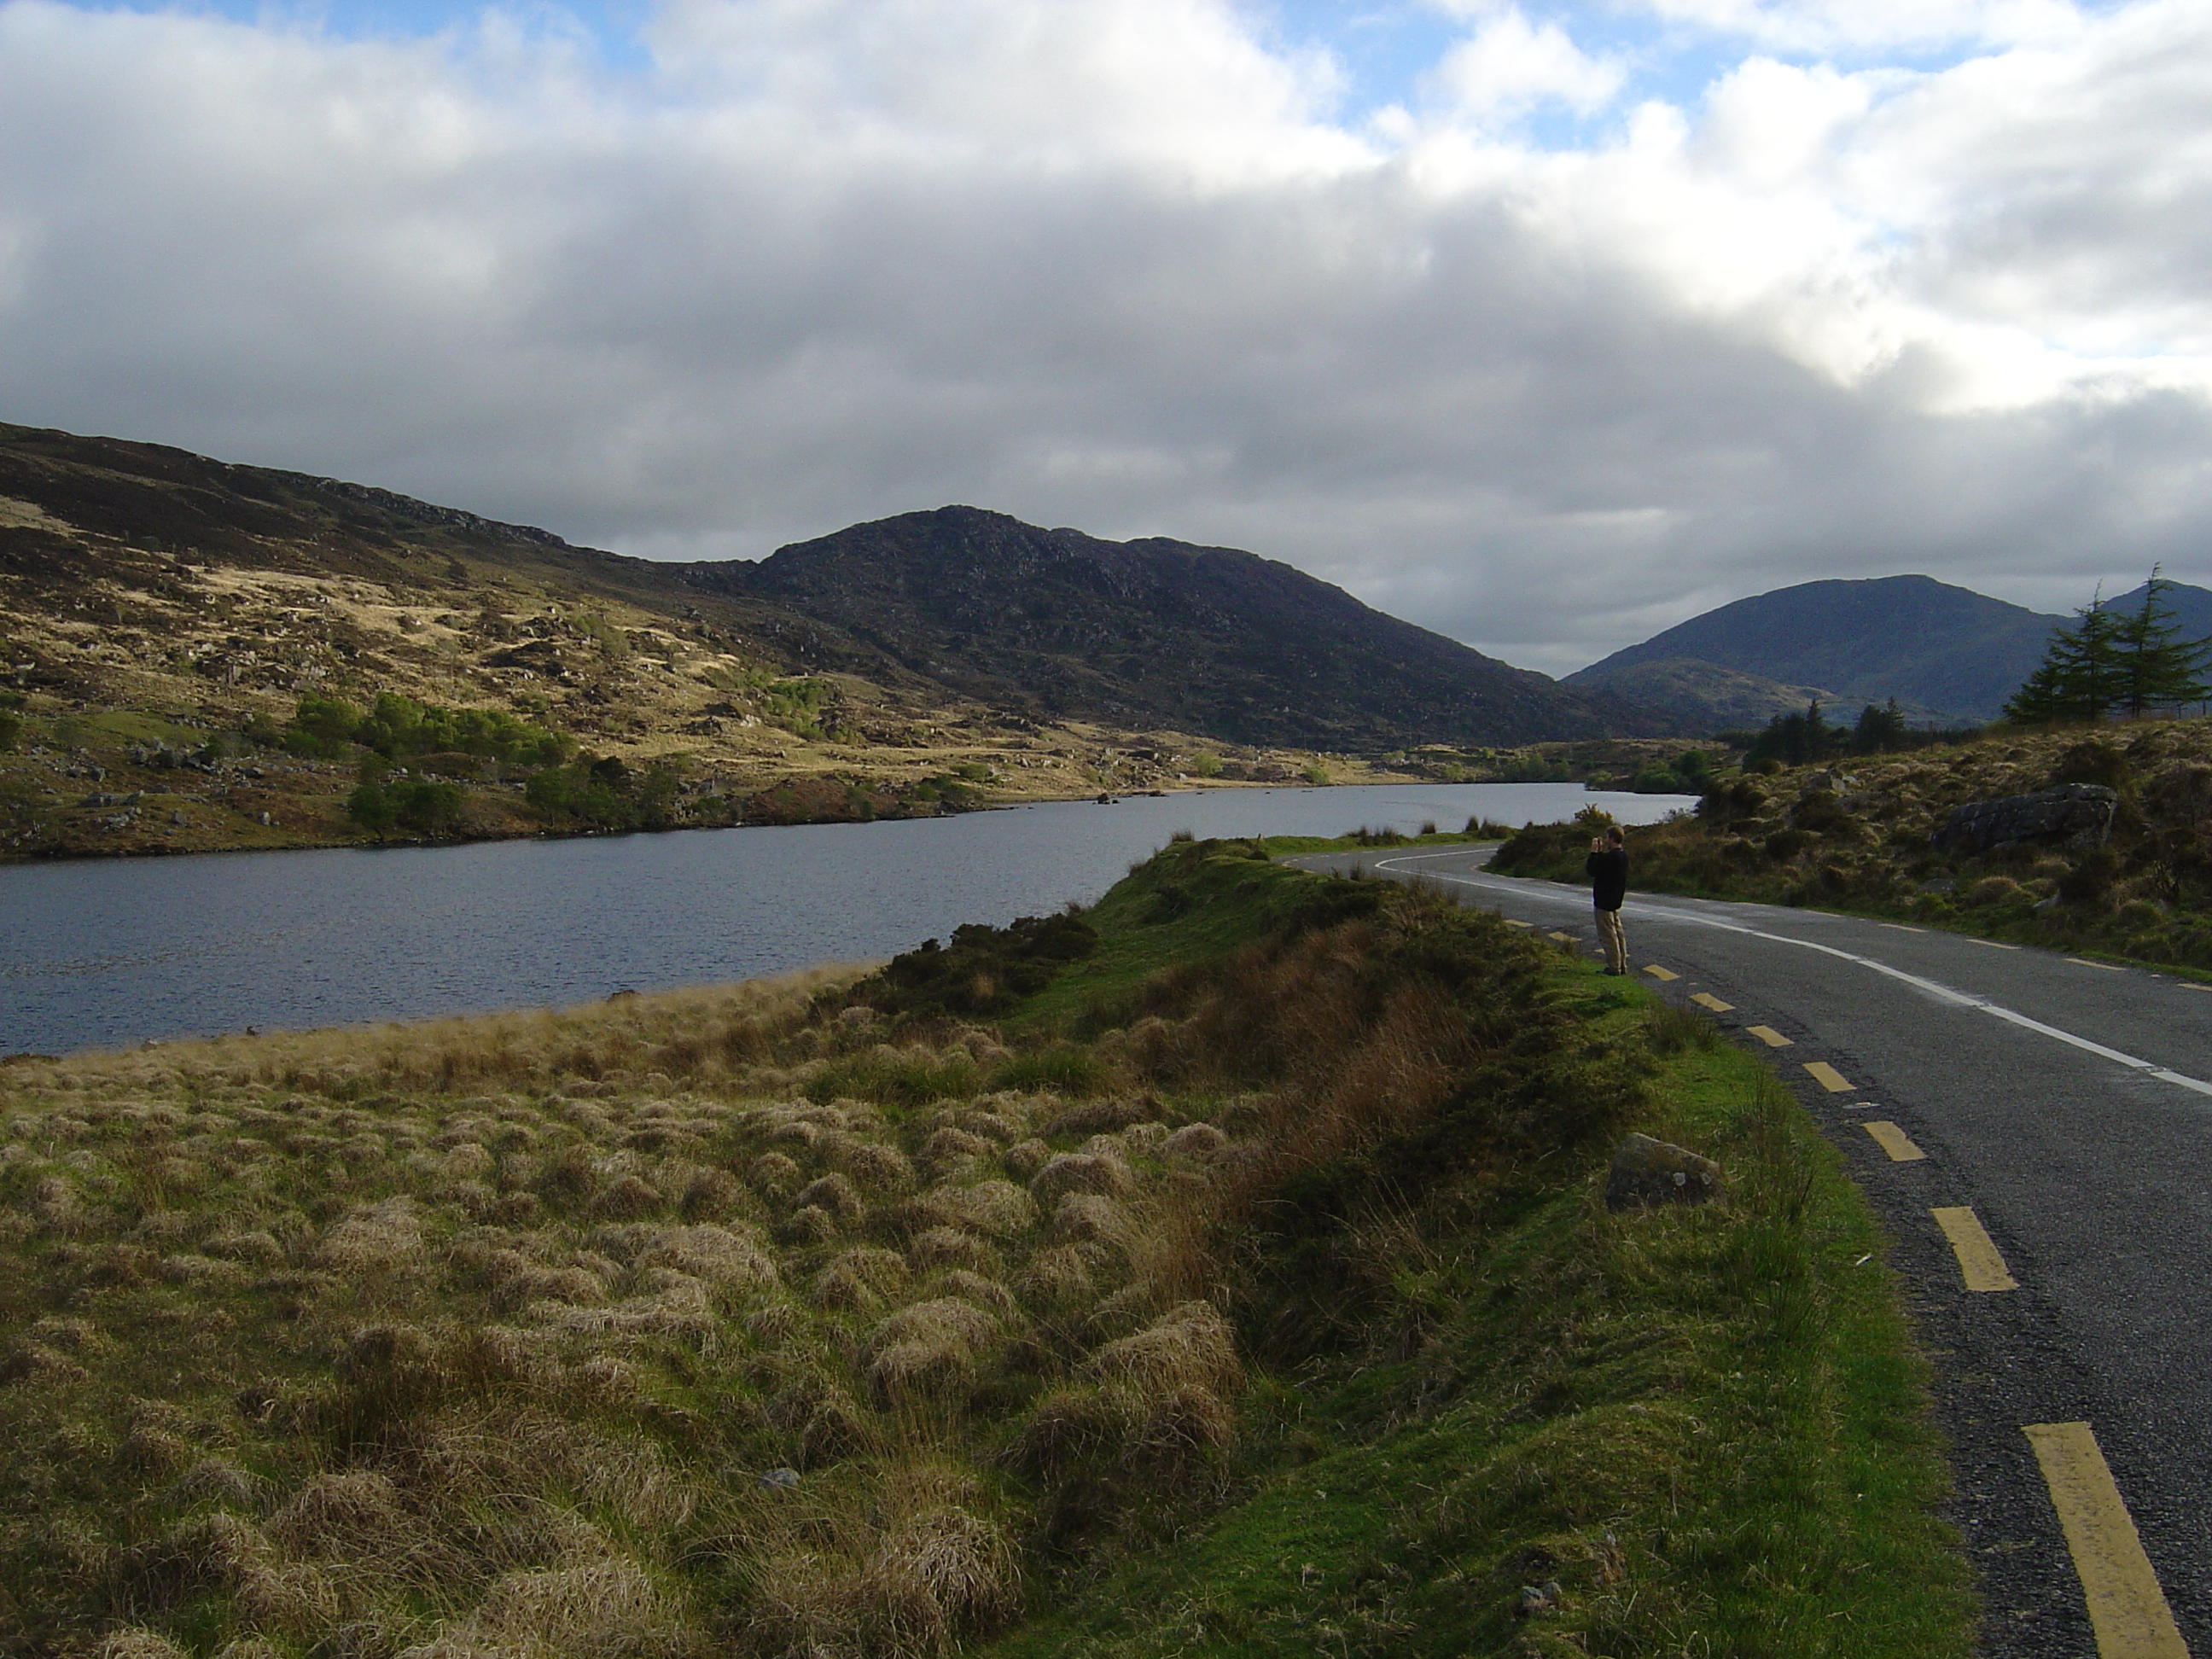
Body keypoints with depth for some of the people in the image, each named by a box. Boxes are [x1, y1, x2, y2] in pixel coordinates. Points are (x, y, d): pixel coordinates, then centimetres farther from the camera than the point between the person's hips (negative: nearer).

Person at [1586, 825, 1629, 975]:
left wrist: (1594, 852, -13)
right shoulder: (1623, 854, 8)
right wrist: (1600, 852, 12)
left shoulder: (1611, 856, -22)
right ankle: (1622, 965, 19)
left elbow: (1591, 871, -20)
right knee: (1617, 931, 15)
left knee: (1608, 934, -3)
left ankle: (1614, 966, -1)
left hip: (1605, 900, -10)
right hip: (1615, 899, 10)